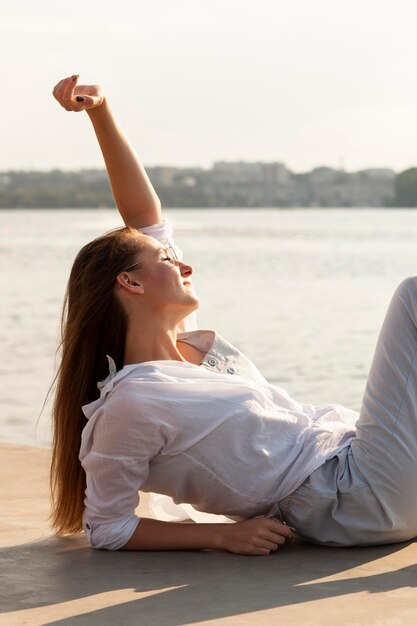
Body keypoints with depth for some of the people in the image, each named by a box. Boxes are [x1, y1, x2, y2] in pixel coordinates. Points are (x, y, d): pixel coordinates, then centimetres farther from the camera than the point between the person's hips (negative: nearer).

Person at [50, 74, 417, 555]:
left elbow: (145, 216, 10)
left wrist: (100, 110, 4)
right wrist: (224, 535, -15)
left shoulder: (182, 341, 6)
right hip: (362, 503, -9)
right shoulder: (129, 404, -17)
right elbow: (105, 529, -11)